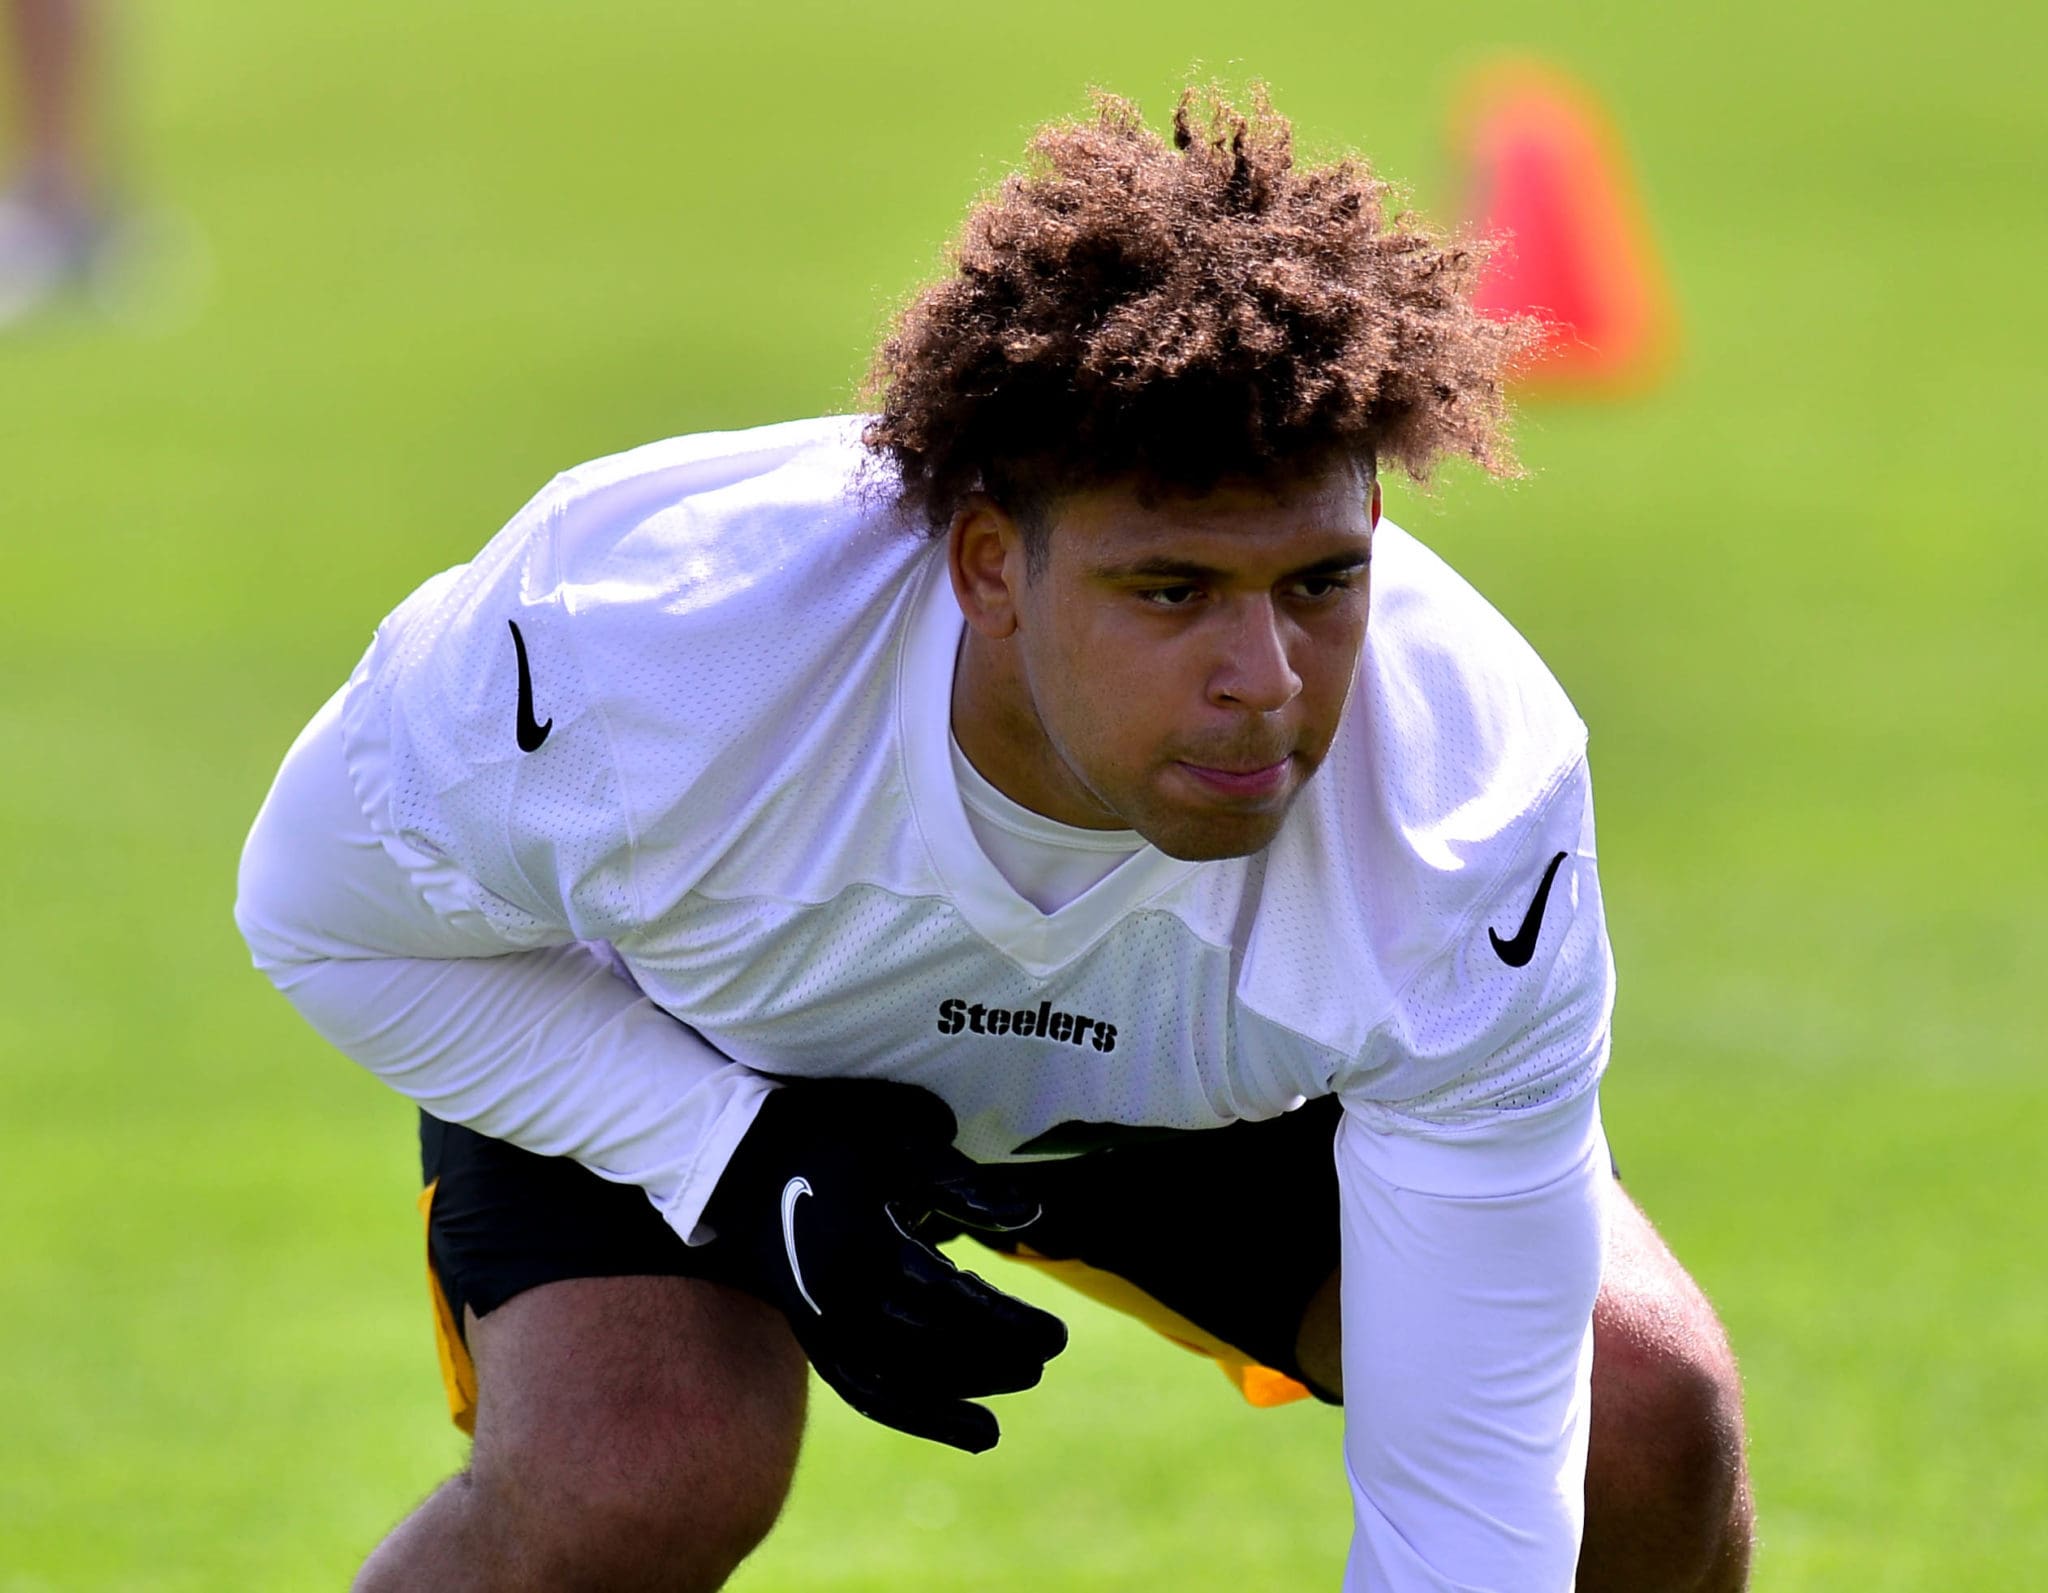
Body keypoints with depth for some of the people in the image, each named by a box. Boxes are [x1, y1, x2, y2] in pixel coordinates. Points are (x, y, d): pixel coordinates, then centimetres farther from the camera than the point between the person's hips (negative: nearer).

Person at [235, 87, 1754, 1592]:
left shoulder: (1474, 825, -37)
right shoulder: (625, 657, -40)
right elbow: (325, 913, -17)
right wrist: (745, 1160, -30)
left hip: (1205, 1077, 2)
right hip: (660, 1067, -2)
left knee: (1648, 1416, -17)